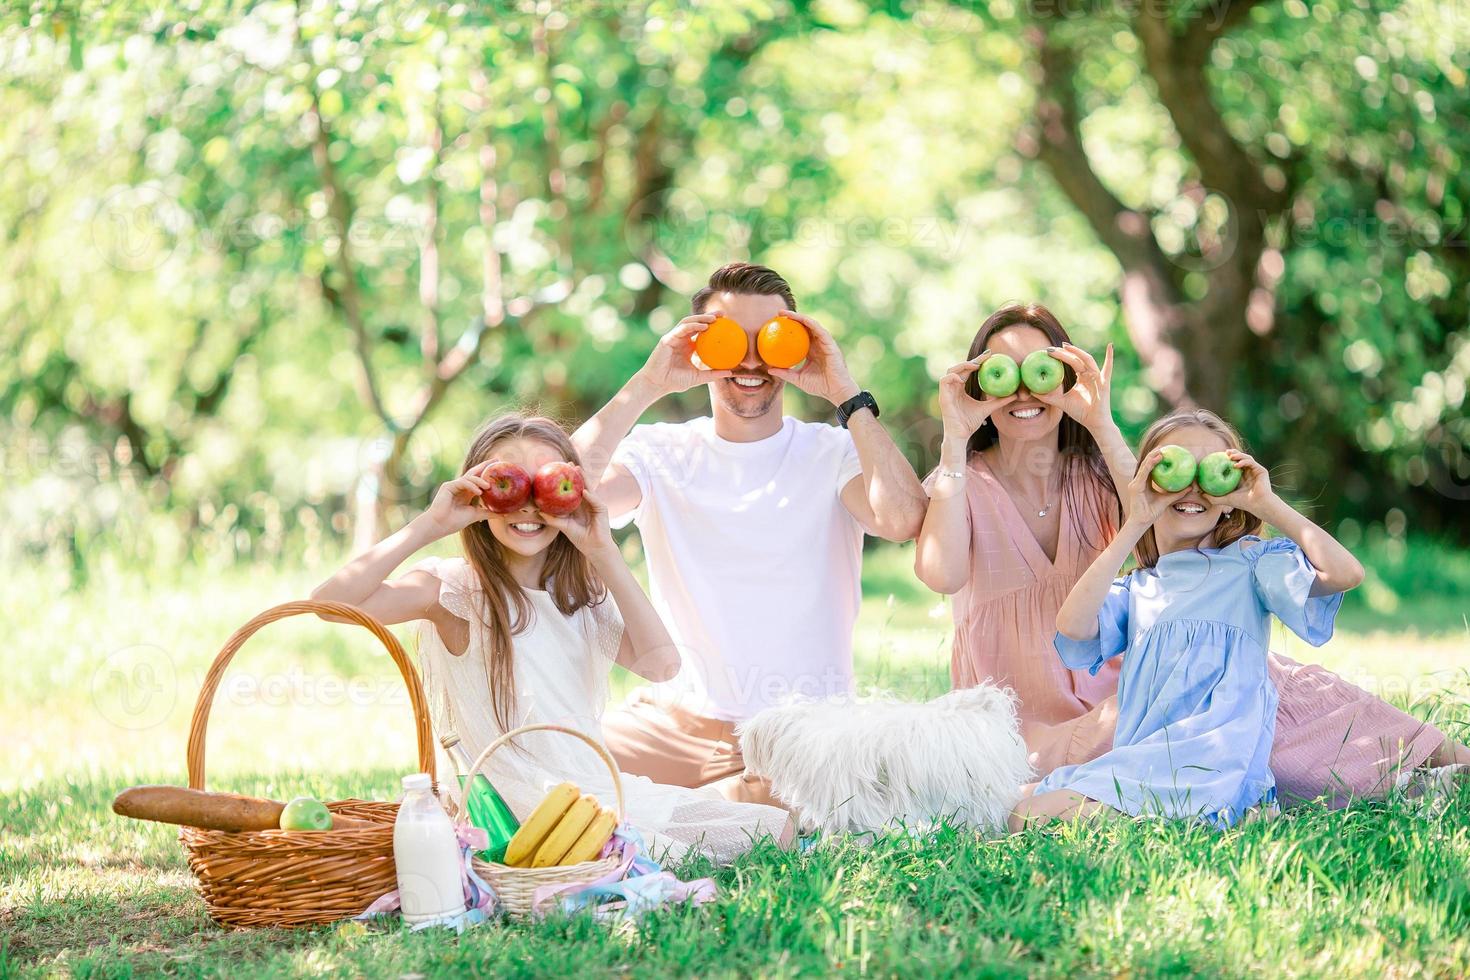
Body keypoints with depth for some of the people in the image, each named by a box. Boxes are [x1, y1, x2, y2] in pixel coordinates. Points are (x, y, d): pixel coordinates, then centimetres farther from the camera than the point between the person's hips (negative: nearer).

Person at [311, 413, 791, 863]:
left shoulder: (580, 592, 11)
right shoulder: (455, 591, -7)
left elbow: (661, 662, -6)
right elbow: (331, 601, -24)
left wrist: (603, 552, -7)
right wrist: (429, 526, -23)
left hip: (603, 793, 7)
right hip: (518, 815, -7)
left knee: (773, 829, 1)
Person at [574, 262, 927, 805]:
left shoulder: (834, 451, 0)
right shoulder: (660, 453, 6)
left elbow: (904, 521, -22)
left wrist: (847, 396, -17)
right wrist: (647, 387, -15)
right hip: (676, 718, 2)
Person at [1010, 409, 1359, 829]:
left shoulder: (1248, 564, 9)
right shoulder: (1134, 590, 19)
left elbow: (1344, 573, -9)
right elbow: (1073, 626, -5)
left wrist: (1266, 504, -4)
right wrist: (1135, 526, -5)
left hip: (1210, 767, -5)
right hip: (1138, 765, 5)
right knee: (1025, 812, -17)